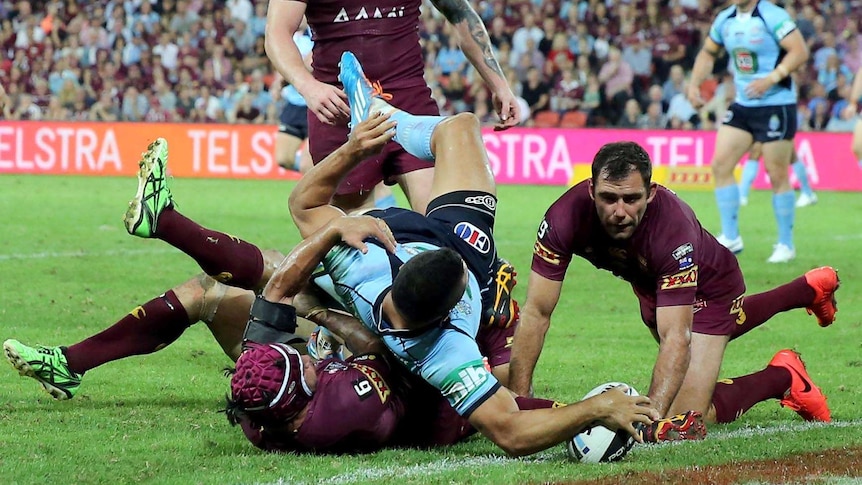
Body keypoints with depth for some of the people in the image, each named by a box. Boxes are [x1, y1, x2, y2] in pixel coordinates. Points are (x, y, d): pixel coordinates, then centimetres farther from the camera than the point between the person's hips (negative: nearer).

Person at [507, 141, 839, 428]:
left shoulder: (673, 228, -45)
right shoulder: (566, 217, -37)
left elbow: (676, 337, -46)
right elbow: (537, 312, -32)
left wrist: (653, 411, -59)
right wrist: (518, 402, -38)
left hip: (707, 286, -5)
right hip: (649, 285, 5)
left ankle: (783, 377, 11)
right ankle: (810, 290, 62)